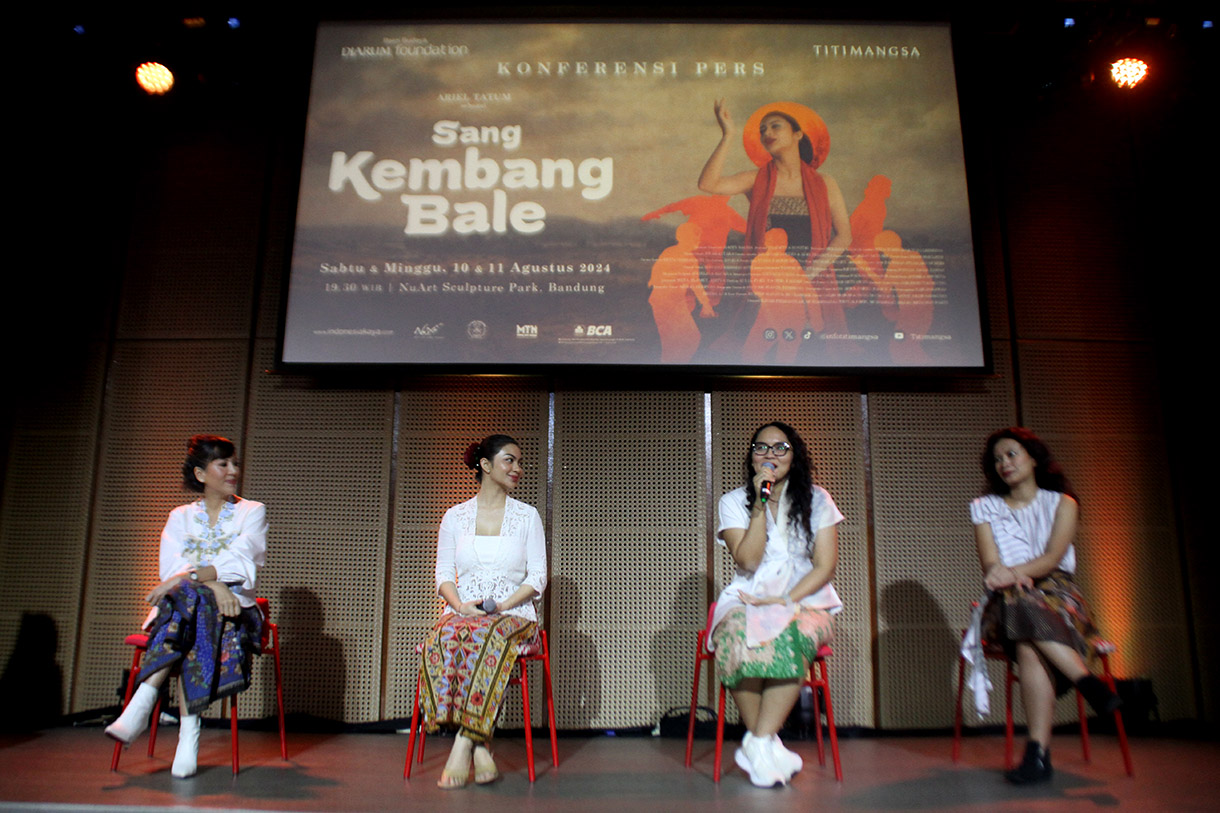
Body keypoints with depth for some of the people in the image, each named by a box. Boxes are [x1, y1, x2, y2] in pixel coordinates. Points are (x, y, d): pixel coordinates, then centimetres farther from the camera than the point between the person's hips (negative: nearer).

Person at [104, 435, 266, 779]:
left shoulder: (252, 512, 10)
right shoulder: (180, 516, 17)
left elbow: (239, 563, -7)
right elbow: (172, 566, -1)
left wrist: (187, 577, -22)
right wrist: (213, 584, -21)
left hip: (235, 607, -1)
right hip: (183, 605, 1)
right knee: (191, 598, -35)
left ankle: (144, 701, -38)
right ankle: (189, 730, -38)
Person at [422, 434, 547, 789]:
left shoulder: (527, 516, 11)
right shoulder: (455, 517, 14)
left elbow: (537, 577, 5)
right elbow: (443, 573, 10)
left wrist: (503, 605, -11)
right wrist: (460, 604, -11)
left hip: (514, 614, -1)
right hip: (463, 611, 1)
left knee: (485, 637, -36)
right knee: (444, 637, -35)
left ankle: (463, 746, -32)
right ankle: (480, 750, -31)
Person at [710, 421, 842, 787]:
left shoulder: (816, 500, 7)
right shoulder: (734, 502, 6)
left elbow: (825, 566, 0)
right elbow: (748, 561, -8)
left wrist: (786, 600, -14)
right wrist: (761, 503, -13)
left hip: (804, 602, 0)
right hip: (748, 602, 0)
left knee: (792, 637, -36)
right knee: (738, 639, -36)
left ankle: (757, 745, -27)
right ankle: (769, 747, -21)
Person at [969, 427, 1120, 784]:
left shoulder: (1062, 503, 12)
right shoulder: (985, 507, 16)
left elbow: (1053, 557, -6)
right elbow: (990, 564, 1)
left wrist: (1014, 572, -27)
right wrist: (1010, 577, -25)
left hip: (1057, 592, -1)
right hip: (1009, 601, 1)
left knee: (1028, 647, -38)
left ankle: (1038, 751, -43)